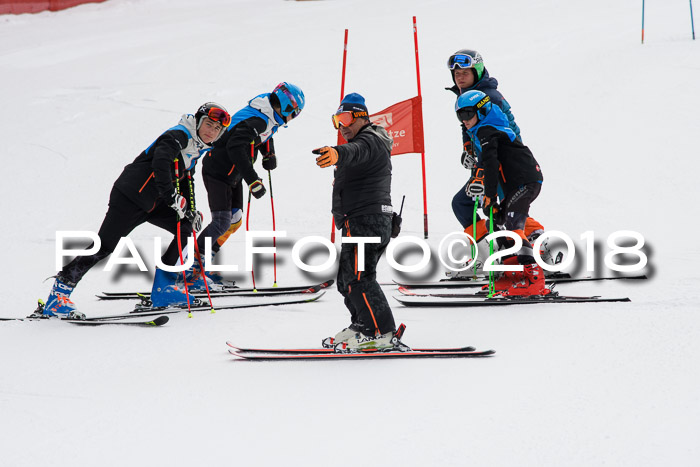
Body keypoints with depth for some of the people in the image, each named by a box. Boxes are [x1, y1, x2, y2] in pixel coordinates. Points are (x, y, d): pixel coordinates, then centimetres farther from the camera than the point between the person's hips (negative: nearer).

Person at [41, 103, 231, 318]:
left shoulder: (196, 148, 15)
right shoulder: (178, 137, -14)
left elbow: (184, 179, 27)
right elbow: (160, 162, -32)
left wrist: (190, 210, 15)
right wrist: (173, 197, -38)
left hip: (152, 202, 9)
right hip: (131, 197, -9)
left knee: (187, 228, 3)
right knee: (104, 246, -14)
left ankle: (162, 288, 5)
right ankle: (58, 295, -11)